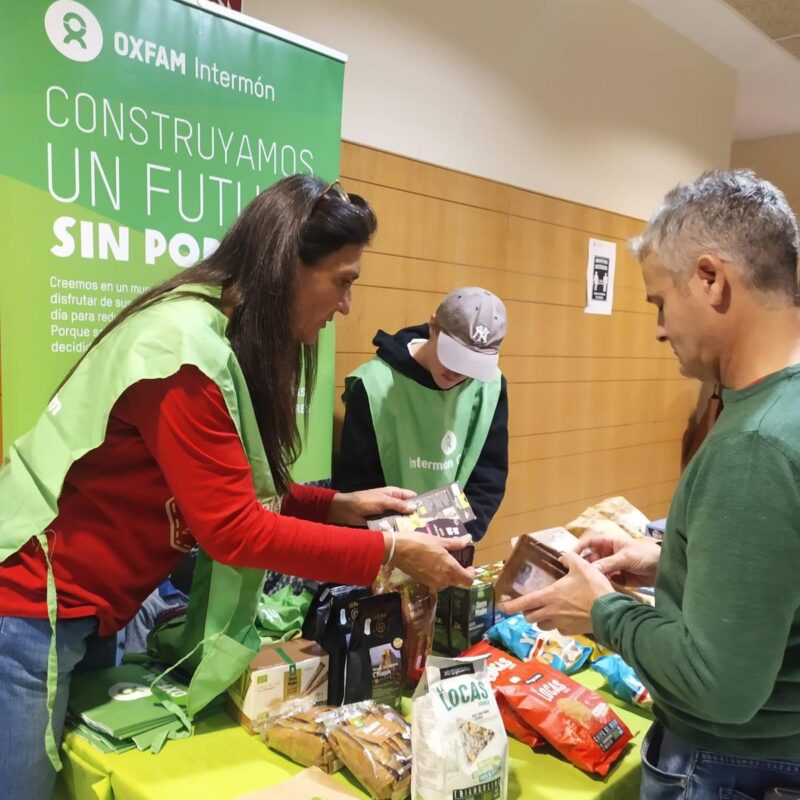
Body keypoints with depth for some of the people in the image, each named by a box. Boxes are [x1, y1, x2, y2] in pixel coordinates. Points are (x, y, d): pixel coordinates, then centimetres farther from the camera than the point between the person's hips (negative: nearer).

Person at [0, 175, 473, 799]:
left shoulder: (222, 340, 3)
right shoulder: (186, 347, -26)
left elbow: (233, 489, 6)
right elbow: (233, 529, -25)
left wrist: (340, 505, -2)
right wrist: (391, 553, -21)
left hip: (83, 608, 9)